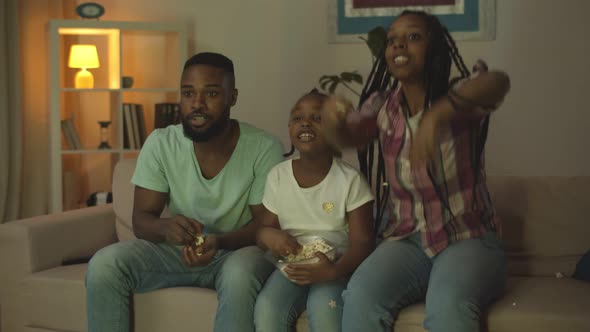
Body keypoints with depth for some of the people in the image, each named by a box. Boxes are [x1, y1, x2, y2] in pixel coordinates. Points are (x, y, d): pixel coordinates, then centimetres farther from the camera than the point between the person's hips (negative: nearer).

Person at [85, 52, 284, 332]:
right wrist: (166, 228, -33)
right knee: (104, 264, -22)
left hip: (237, 251, -3)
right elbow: (141, 220, -7)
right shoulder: (160, 144, -8)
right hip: (176, 252, 3)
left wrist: (219, 242, -32)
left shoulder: (264, 148, -15)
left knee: (239, 273, -38)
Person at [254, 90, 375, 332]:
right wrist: (268, 235, -15)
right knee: (266, 309, -27)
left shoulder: (350, 180, -7)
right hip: (291, 266, 3)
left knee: (323, 307, -34)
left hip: (333, 268, -3)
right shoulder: (278, 176, 4)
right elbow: (267, 226, 12)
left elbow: (363, 242, -9)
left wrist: (334, 270, -29)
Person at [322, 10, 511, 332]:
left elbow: (498, 82, -32)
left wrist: (438, 114, -52)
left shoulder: (458, 95, -10)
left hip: (468, 239, -3)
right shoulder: (383, 104, 6)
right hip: (406, 241, 3)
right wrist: (334, 117, -34)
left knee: (448, 306, -36)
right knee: (360, 296, -27)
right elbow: (349, 135, -9)